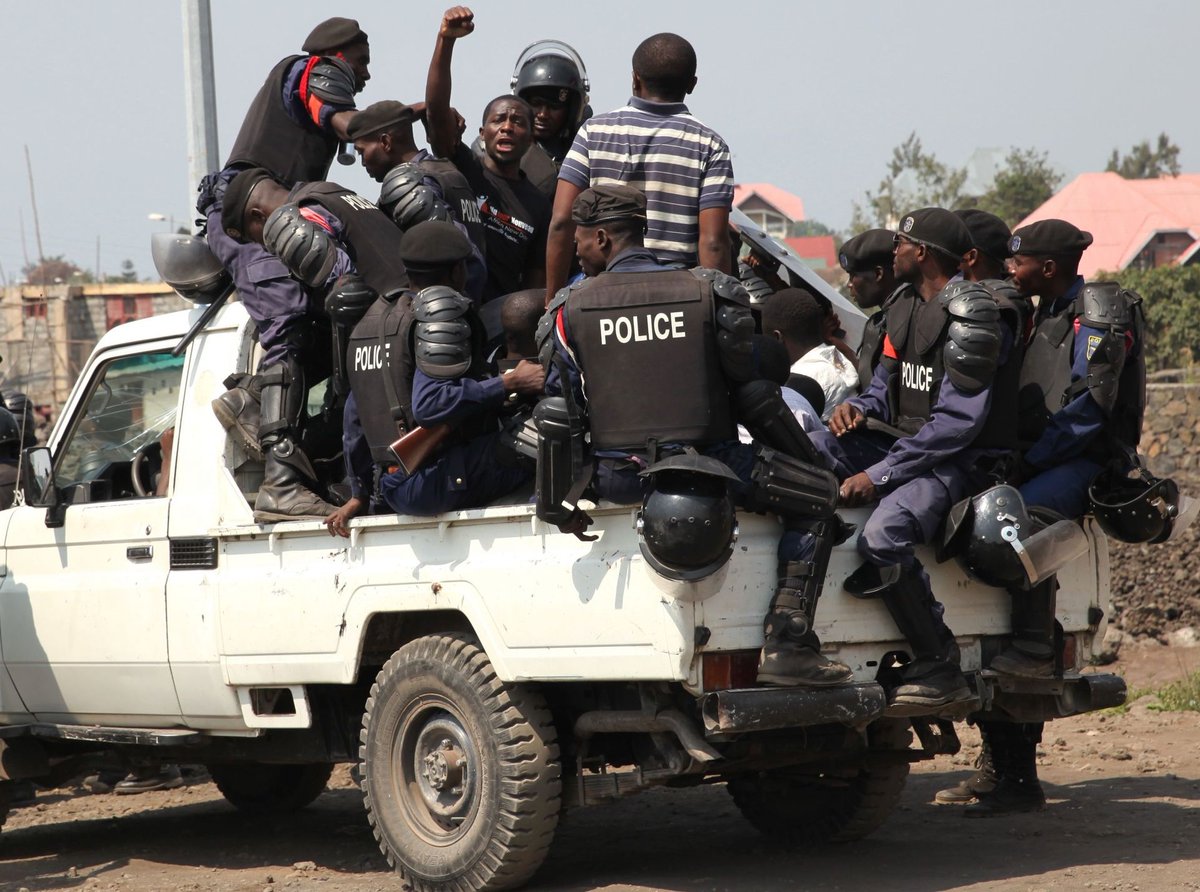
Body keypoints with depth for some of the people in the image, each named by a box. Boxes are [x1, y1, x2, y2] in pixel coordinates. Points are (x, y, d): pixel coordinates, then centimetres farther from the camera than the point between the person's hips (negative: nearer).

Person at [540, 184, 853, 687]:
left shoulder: (568, 311, 3)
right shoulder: (712, 294, 0)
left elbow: (557, 414, 2)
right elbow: (753, 396, 2)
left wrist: (555, 503, 9)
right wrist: (809, 459, 13)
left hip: (617, 479, 2)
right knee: (817, 495, 14)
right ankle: (787, 646, 2)